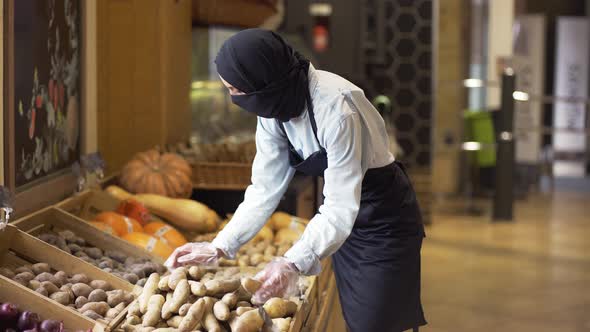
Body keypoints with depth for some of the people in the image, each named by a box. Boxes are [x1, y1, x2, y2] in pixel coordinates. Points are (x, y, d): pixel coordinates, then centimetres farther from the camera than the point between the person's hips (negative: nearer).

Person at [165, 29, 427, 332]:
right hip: (346, 222, 7)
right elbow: (265, 190, -6)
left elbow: (341, 205, -35)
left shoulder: (334, 105, -32)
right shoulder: (273, 108, -8)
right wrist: (218, 248, -16)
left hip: (383, 218, -7)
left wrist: (293, 263, -47)